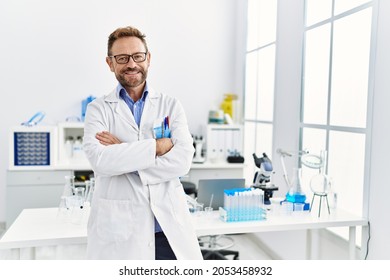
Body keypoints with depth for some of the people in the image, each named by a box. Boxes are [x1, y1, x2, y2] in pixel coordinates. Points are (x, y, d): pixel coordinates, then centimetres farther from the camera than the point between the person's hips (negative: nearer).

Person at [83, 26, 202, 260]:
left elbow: (182, 161, -9)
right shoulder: (98, 109, 3)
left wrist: (121, 152, -11)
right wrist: (158, 146, -13)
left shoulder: (171, 106, 5)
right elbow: (100, 160, -15)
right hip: (118, 231, -1)